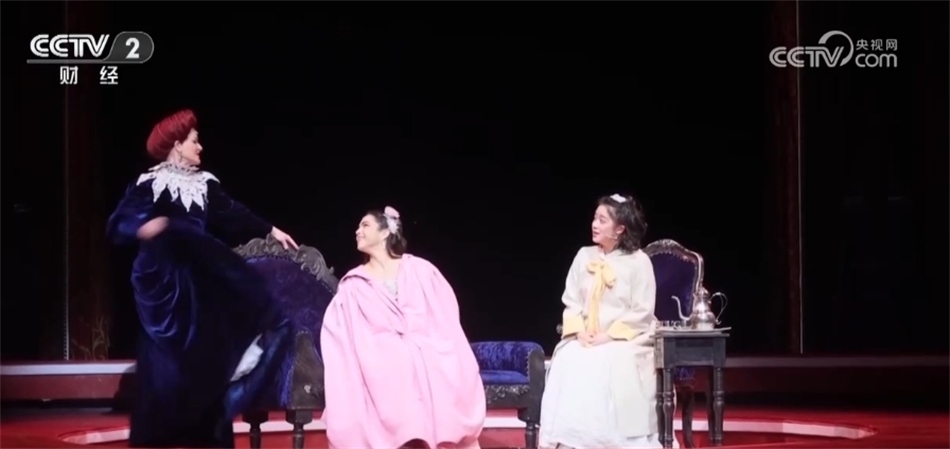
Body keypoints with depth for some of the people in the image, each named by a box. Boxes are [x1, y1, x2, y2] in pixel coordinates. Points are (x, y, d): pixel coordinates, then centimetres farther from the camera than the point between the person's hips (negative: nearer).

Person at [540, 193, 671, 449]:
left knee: (614, 367, -34)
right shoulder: (584, 256, 8)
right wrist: (580, 332, -10)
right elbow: (571, 302, 8)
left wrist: (609, 336, -16)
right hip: (585, 338, 3)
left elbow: (642, 313, -8)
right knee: (568, 366, -26)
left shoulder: (638, 261, -4)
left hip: (625, 339, -3)